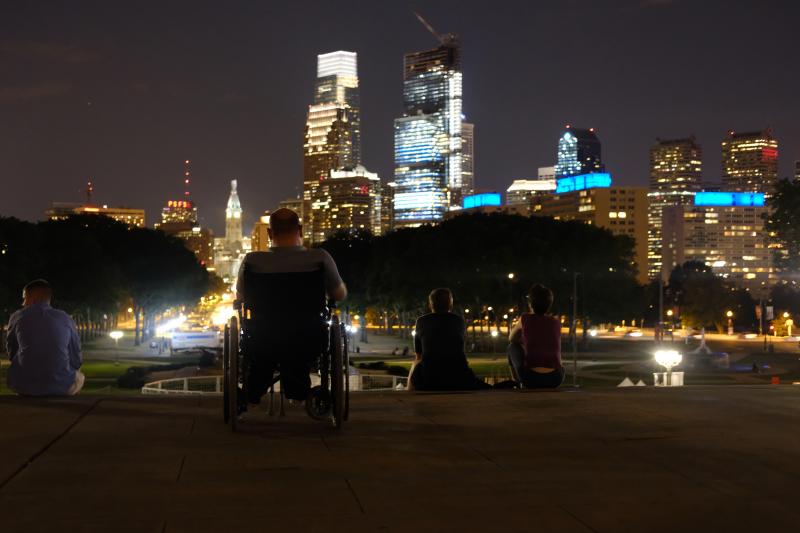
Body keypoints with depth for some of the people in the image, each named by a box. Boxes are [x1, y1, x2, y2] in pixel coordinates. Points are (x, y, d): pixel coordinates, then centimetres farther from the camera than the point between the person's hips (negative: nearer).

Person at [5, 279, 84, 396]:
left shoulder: (17, 317, 4)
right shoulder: (66, 319, 5)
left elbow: (12, 353, 14)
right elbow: (76, 360, 8)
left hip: (23, 387, 0)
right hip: (61, 387, 0)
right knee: (79, 377, 33)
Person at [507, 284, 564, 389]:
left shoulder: (525, 319, 4)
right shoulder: (556, 322, 12)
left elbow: (511, 338, 25)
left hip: (531, 378, -3)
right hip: (555, 379, 3)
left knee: (513, 347, 25)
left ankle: (517, 384, 27)